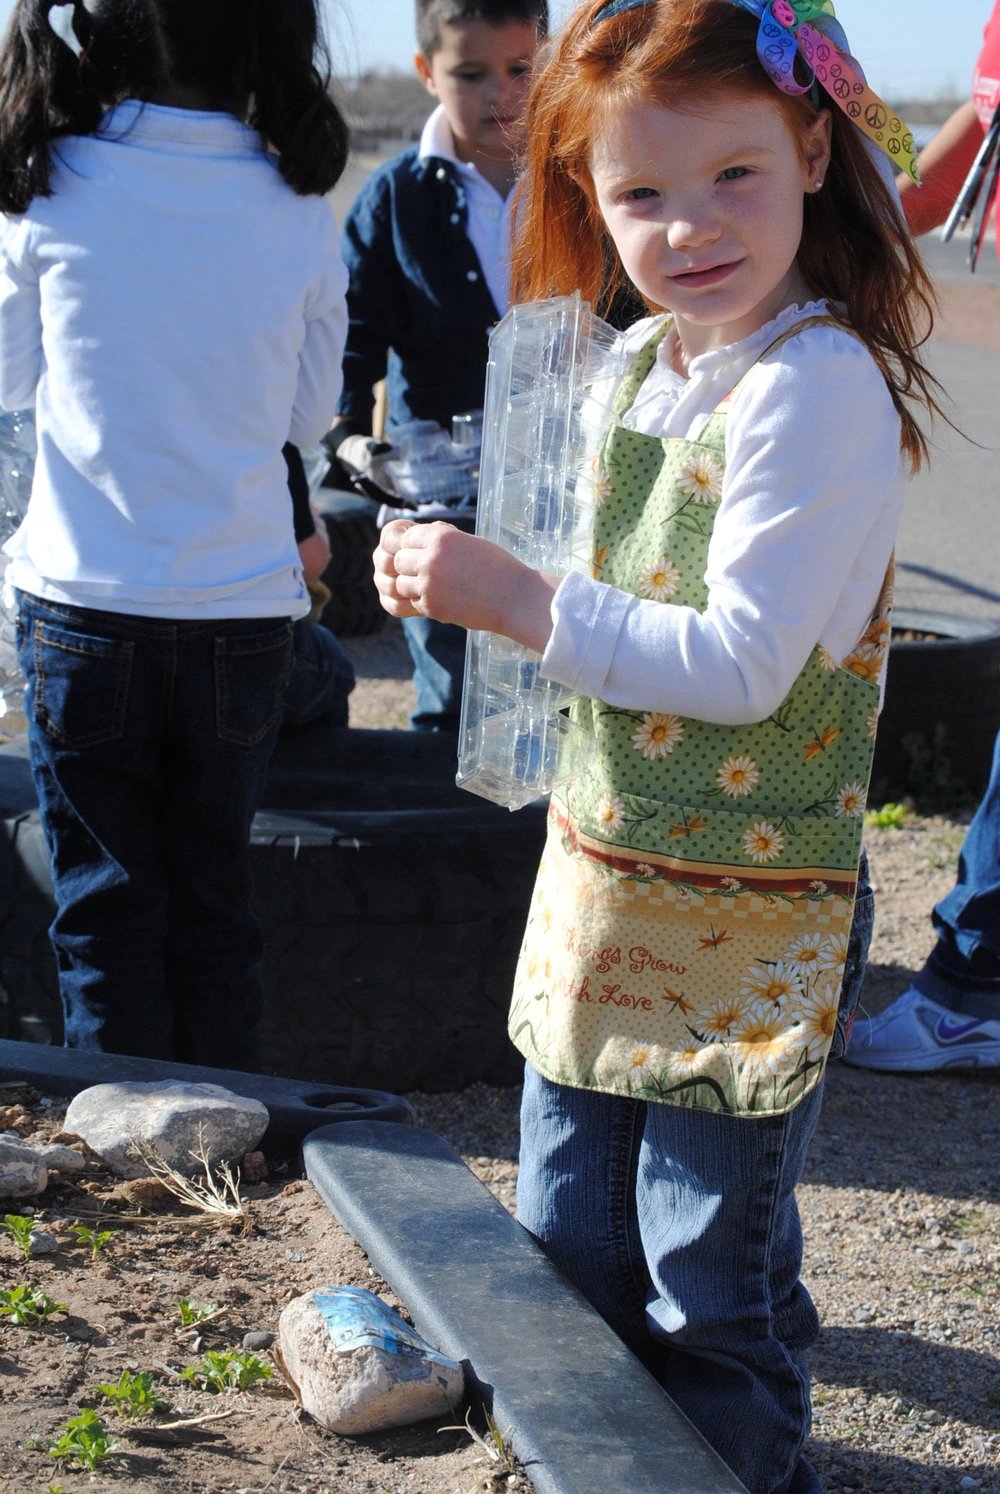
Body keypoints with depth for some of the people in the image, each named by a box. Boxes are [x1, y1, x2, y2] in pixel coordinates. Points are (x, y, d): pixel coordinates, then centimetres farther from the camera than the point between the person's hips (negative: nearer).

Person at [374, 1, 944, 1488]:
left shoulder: (817, 387, -20)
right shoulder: (644, 365, 6)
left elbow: (738, 662, -25)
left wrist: (516, 600, -24)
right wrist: (467, 577, 6)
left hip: (748, 911, -8)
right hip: (605, 868, 8)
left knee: (708, 1271, 6)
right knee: (567, 1235, 20)